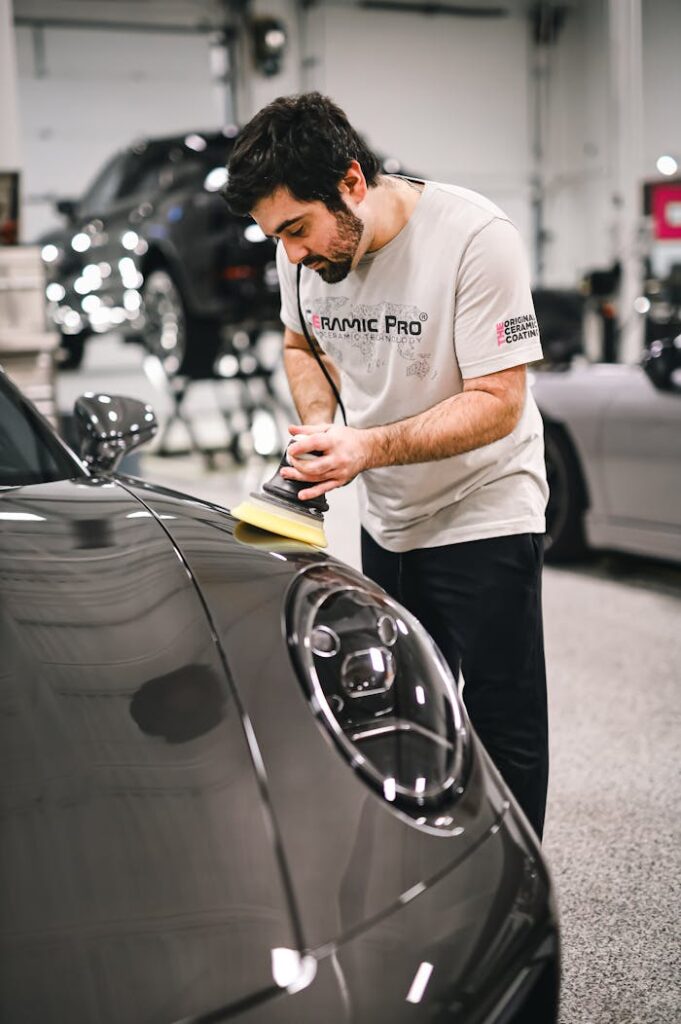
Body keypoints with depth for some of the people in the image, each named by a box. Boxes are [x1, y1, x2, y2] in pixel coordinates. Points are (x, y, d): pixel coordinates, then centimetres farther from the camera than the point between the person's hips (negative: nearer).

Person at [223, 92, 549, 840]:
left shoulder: (474, 237, -24)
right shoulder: (305, 251, -6)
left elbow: (498, 403, -23)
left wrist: (371, 448, -33)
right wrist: (319, 425, -6)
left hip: (484, 518, -6)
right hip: (385, 521, 6)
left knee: (502, 730, 0)